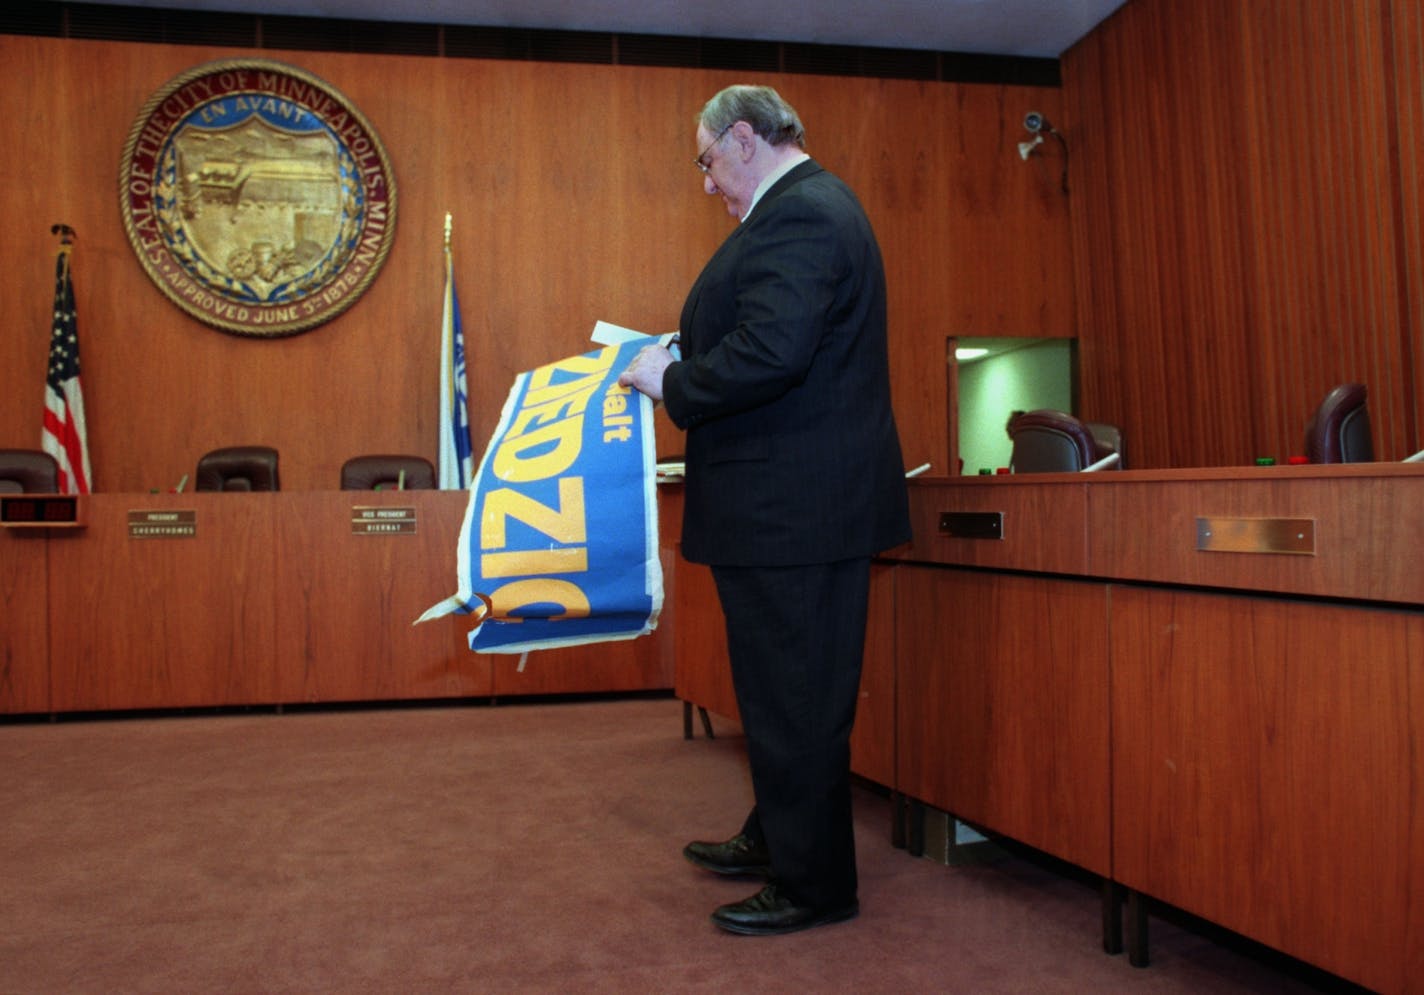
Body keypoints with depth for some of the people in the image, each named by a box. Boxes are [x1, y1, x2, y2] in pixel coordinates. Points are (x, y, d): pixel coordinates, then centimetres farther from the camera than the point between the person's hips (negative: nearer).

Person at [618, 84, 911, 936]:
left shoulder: (799, 214, -16)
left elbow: (768, 353, -27)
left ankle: (815, 884, 14)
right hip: (802, 503, 11)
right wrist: (683, 366, 14)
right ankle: (776, 839, 37)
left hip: (793, 506, -11)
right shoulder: (813, 205, 20)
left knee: (793, 696, 0)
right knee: (785, 686, 21)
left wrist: (672, 381, -13)